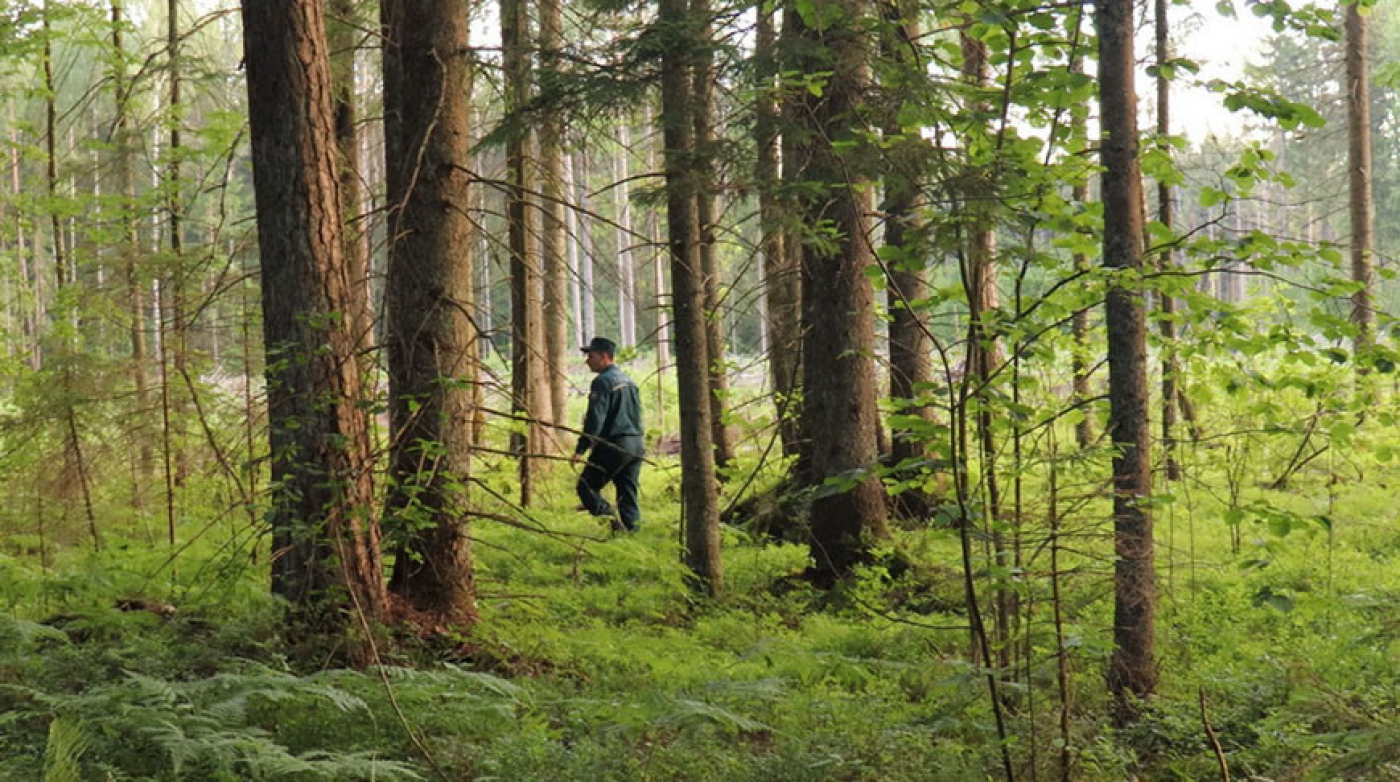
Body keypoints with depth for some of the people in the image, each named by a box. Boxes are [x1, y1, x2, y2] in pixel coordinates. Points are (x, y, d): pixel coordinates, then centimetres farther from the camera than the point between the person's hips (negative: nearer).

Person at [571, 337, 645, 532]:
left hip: (613, 446, -8)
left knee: (586, 487, 1)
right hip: (636, 446, 8)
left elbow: (595, 419, -17)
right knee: (628, 495, 11)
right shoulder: (628, 380, 17)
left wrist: (580, 450, -17)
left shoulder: (602, 382, -11)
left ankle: (616, 526, -13)